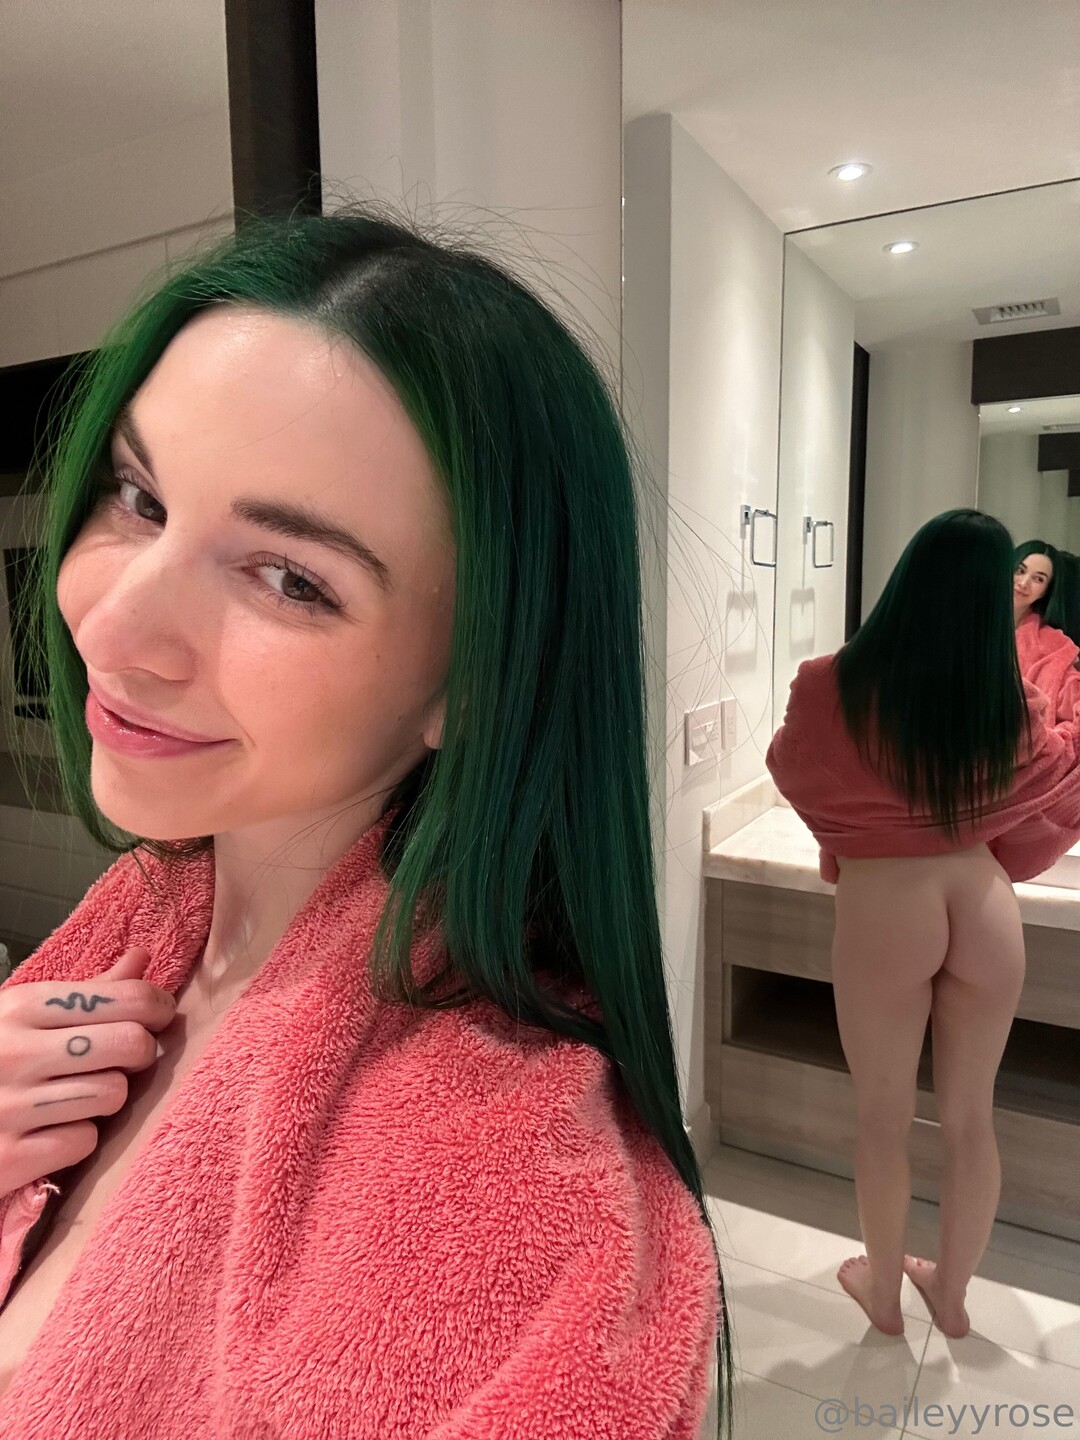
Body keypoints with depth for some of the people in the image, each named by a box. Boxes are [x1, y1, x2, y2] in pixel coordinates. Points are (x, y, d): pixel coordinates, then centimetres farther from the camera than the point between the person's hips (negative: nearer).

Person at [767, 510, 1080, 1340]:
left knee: (883, 1120, 18)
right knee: (971, 1117, 21)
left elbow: (790, 768, 6)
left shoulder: (832, 688, -13)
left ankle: (883, 1288, 39)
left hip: (883, 911, -3)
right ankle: (952, 1289, 42)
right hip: (985, 906, 3)